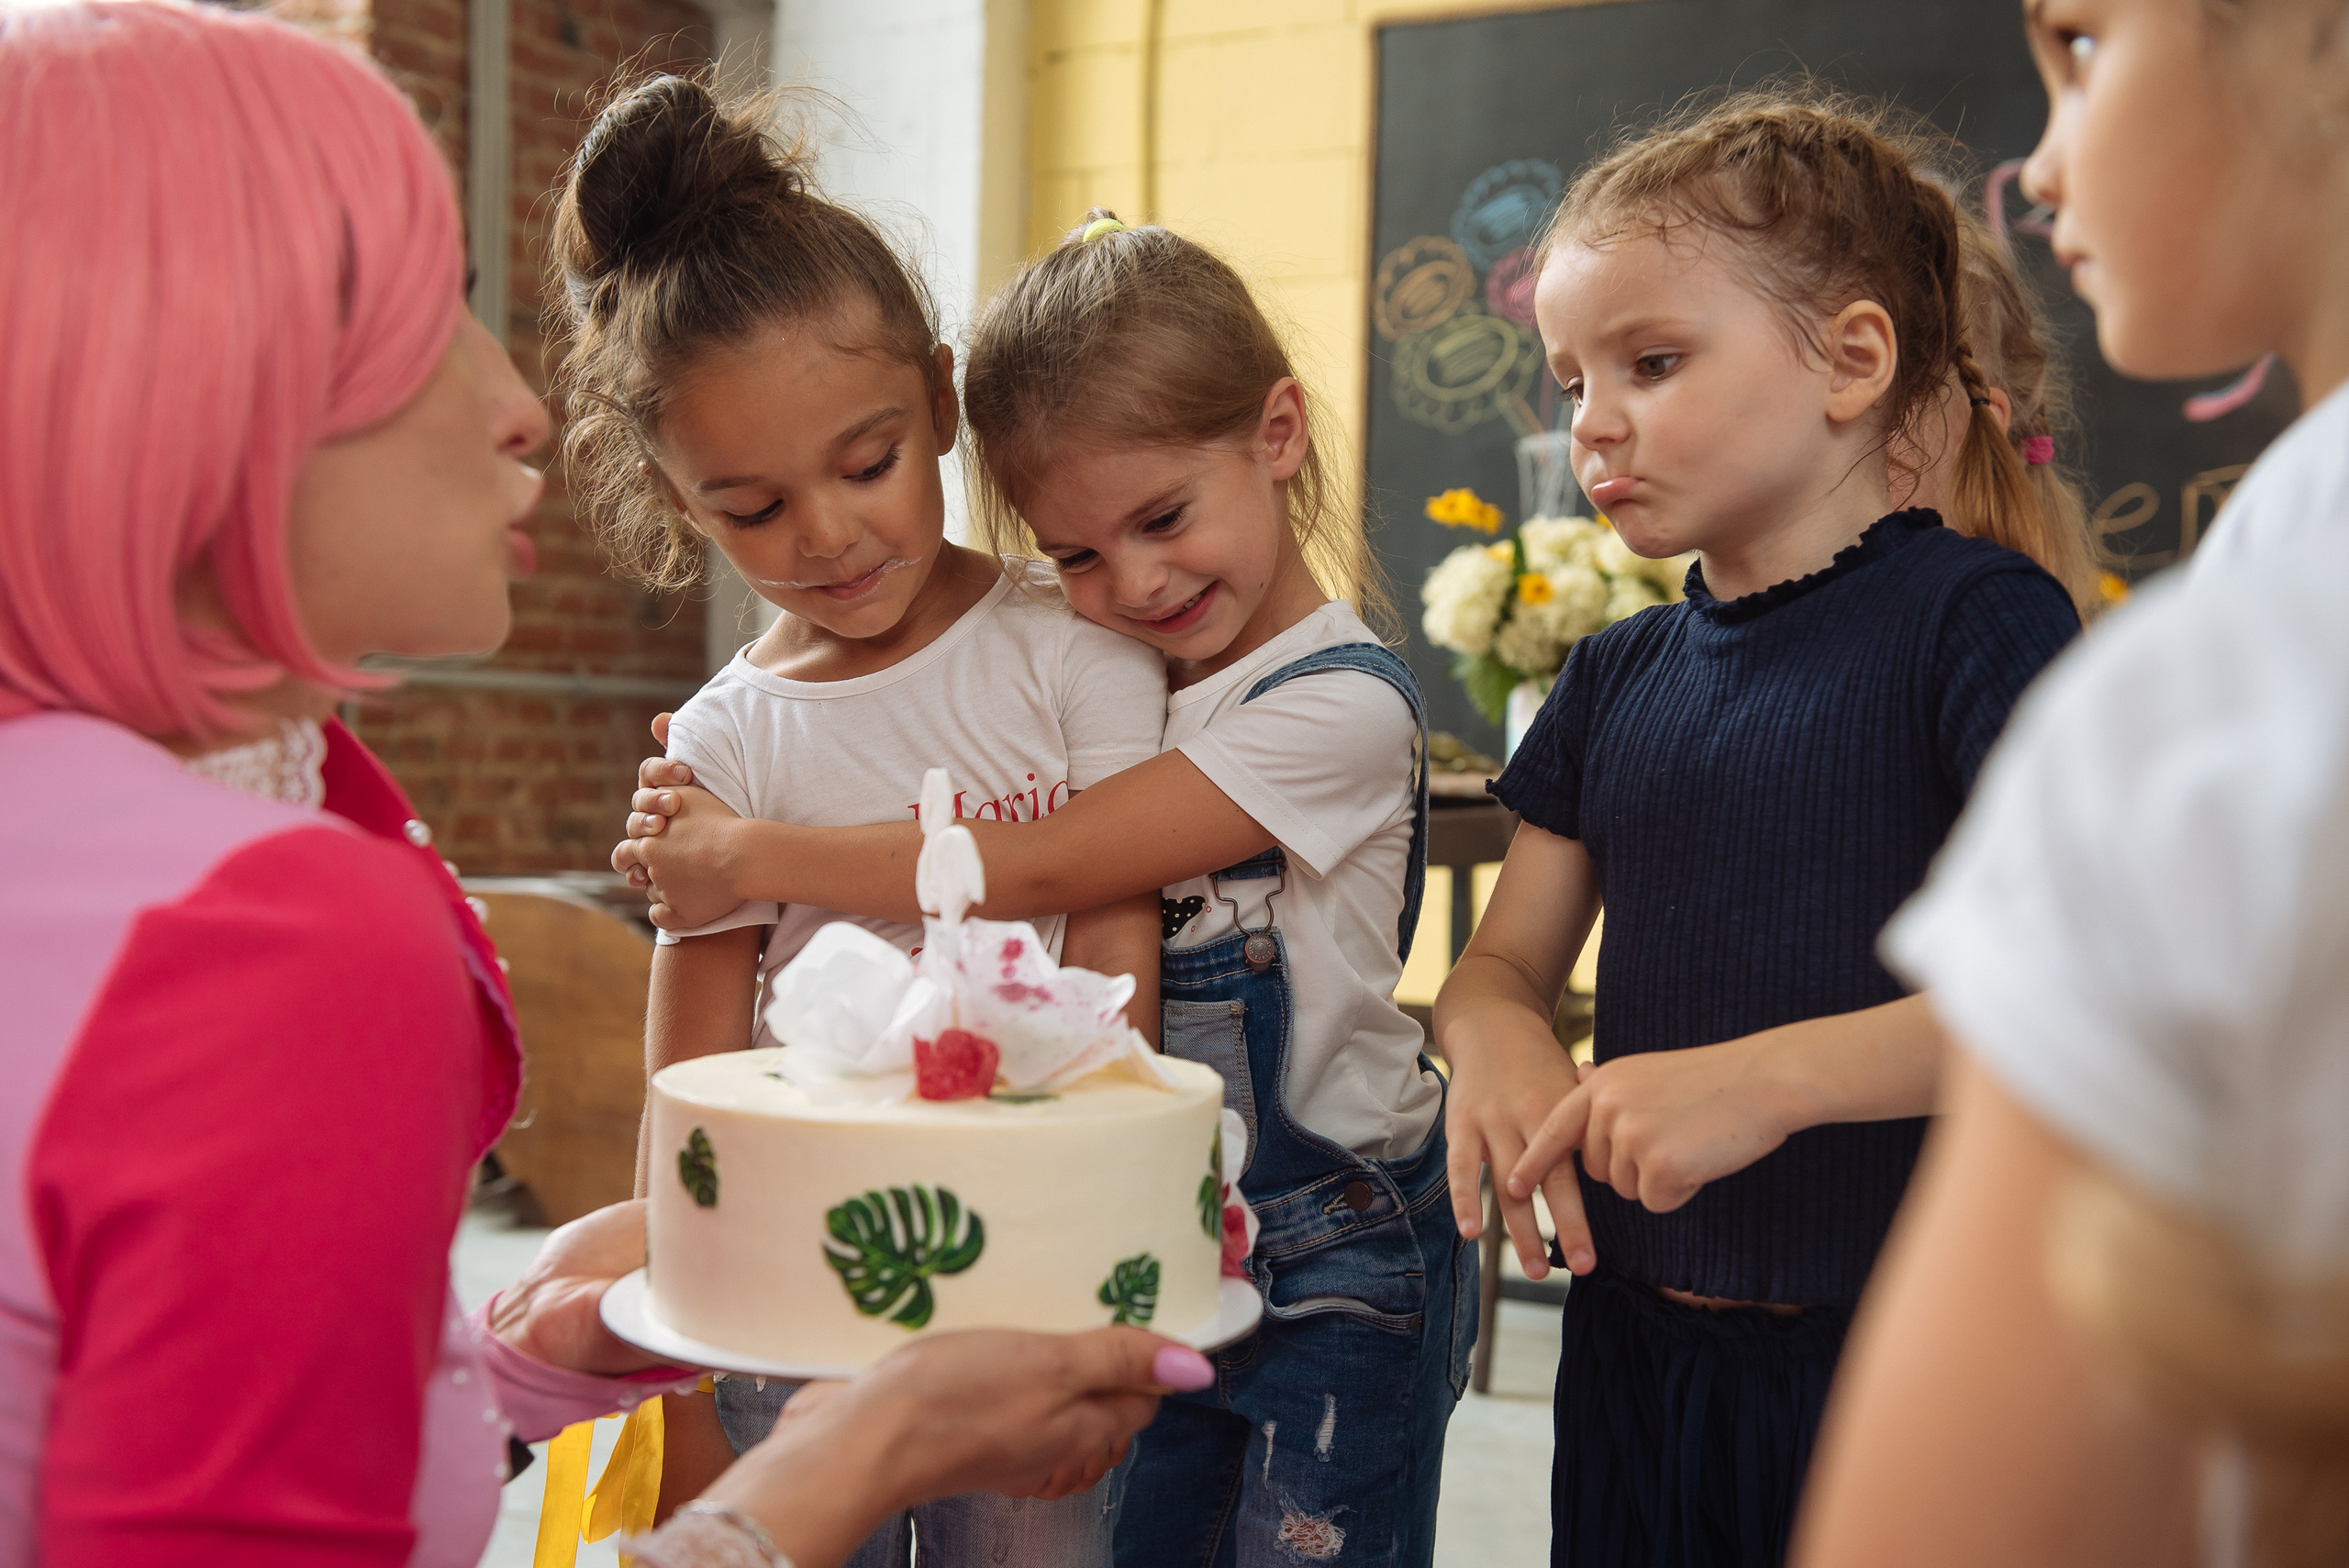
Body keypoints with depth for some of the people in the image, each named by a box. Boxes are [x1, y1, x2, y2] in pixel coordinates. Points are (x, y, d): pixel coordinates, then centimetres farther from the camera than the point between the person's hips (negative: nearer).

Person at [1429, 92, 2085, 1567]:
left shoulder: (1976, 619, -11)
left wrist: (1771, 1076, -29)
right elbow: (1505, 961, 11)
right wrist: (1495, 1038, -12)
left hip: (1899, 1350, -5)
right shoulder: (1617, 673, 7)